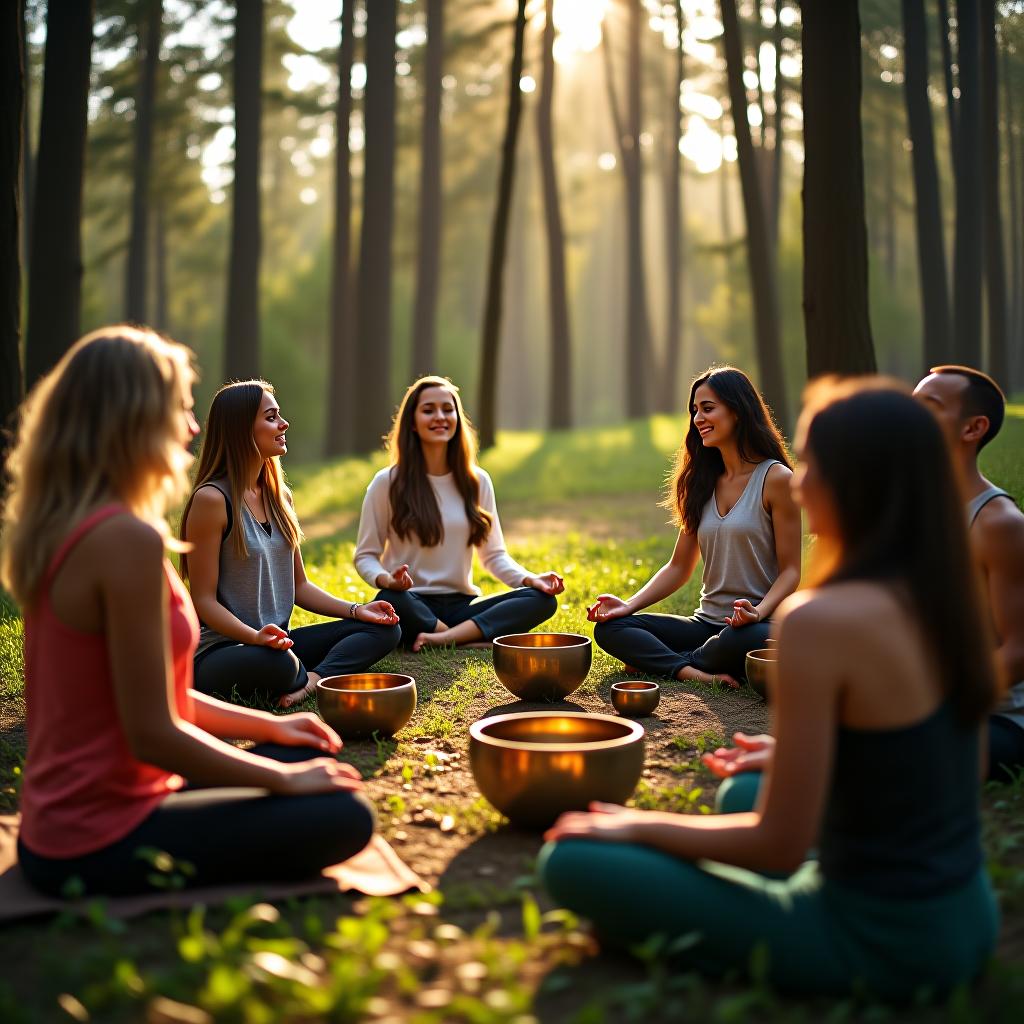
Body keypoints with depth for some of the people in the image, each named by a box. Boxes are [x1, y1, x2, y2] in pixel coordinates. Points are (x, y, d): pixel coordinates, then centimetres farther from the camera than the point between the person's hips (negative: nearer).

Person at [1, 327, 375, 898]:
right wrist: (286, 779, -10)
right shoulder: (128, 539, -25)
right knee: (345, 817, -6)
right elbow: (152, 734, -23)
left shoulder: (60, 528, 6)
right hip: (101, 847, -9)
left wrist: (267, 725, 13)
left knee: (301, 754, 18)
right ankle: (160, 873, -1)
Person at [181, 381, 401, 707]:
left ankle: (314, 679, -24)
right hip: (220, 650, -8)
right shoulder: (212, 498, -13)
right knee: (277, 664, -40)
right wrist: (256, 637, -30)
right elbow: (204, 601, -15)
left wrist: (356, 609, 2)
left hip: (278, 641, 8)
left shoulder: (279, 495, 11)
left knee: (384, 629, -2)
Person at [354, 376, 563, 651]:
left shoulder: (477, 481, 10)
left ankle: (444, 638, -32)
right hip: (413, 606, -3)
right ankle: (472, 639, -22)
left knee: (542, 599, -21)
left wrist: (530, 578, -8)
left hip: (460, 606, 4)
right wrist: (387, 580, -22)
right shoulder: (387, 483, 0)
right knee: (391, 600, -39)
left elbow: (494, 554, 13)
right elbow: (365, 555, 2)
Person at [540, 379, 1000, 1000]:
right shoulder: (946, 600, -1)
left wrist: (642, 826, -5)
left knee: (572, 861, -5)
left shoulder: (822, 620, -25)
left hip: (877, 944, -8)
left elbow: (779, 846, -19)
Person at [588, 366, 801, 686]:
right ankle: (695, 672, -29)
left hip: (759, 626, -6)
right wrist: (629, 605, 0)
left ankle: (657, 660, -15)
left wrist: (758, 612, -26)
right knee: (609, 627, -11)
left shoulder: (776, 479, -5)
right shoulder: (703, 483, 14)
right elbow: (679, 567, 14)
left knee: (746, 639, -41)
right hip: (708, 622, 6)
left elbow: (792, 570, -7)